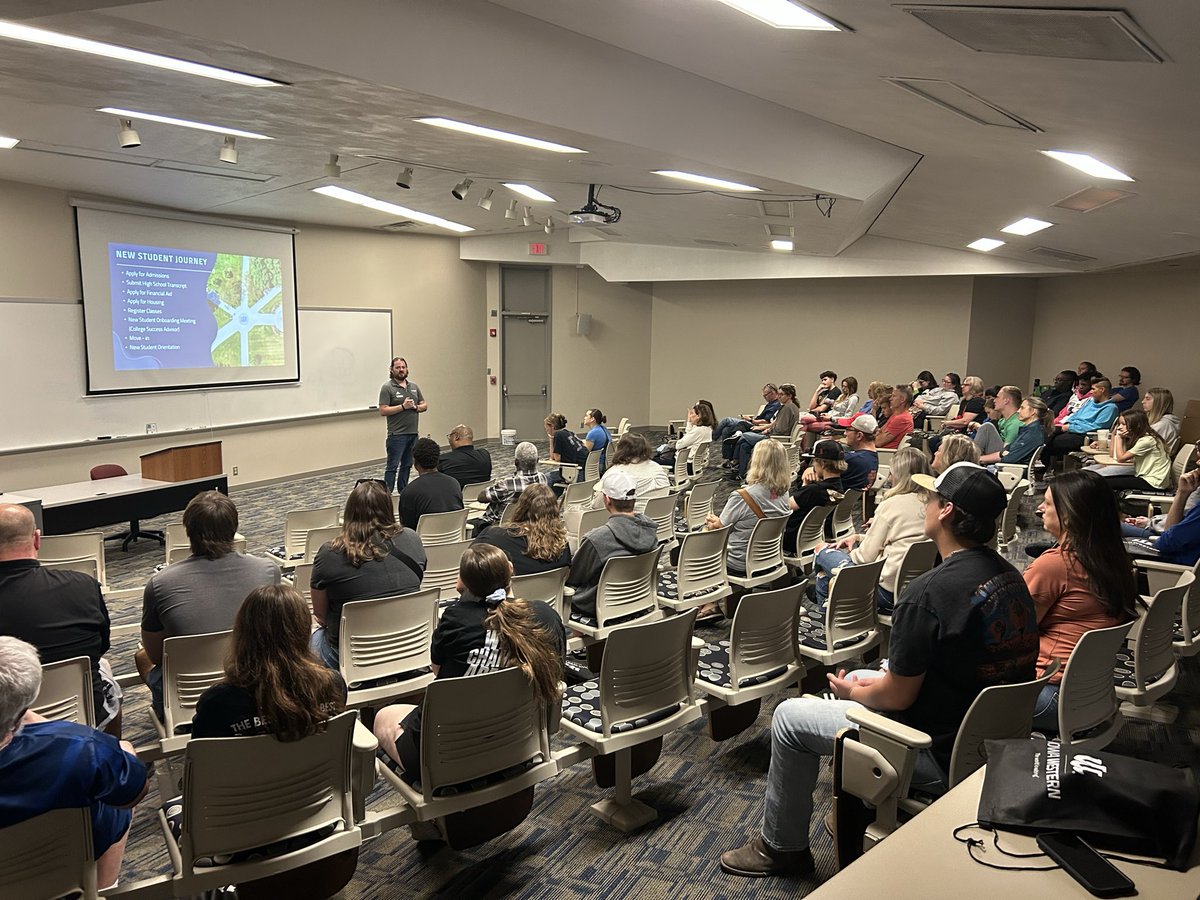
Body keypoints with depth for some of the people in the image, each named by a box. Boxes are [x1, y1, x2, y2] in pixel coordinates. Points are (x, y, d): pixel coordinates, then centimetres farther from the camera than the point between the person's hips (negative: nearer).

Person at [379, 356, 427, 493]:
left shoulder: (414, 386, 13)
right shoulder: (387, 387, -6)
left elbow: (424, 405, 16)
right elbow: (383, 411, -13)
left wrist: (415, 407, -6)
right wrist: (403, 406, -18)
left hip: (413, 434, 6)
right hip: (397, 435, -6)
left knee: (407, 465, 14)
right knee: (392, 466, -7)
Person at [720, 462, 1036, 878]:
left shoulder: (927, 593, -28)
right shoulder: (1011, 577, 0)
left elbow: (897, 697, -20)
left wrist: (851, 691, 2)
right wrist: (861, 684, 10)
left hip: (942, 755, -9)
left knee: (788, 716, 4)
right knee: (856, 678, 27)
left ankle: (782, 848, 23)